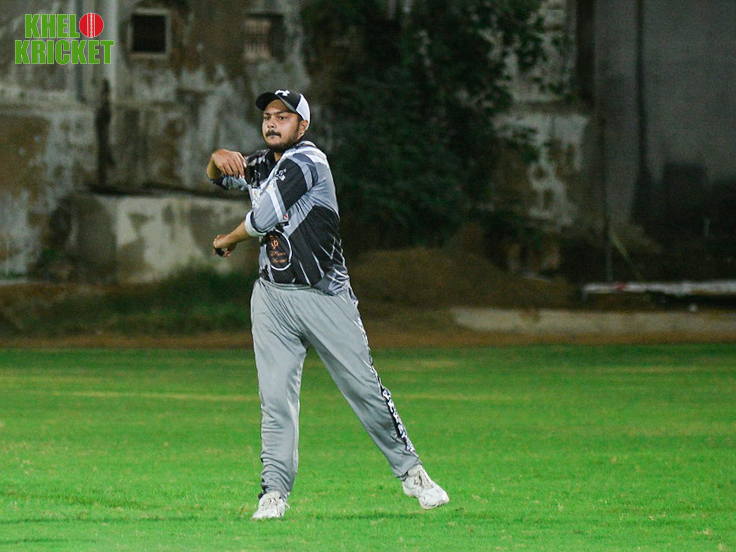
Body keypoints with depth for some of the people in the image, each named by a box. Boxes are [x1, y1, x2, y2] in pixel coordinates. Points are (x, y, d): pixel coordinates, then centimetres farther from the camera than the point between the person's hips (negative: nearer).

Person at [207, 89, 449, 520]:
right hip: (273, 298, 6)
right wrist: (219, 158, -2)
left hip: (325, 296, -6)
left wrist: (229, 240, 6)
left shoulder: (307, 161, -13)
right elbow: (220, 177, 24)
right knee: (276, 398, -2)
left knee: (364, 388, -2)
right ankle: (275, 493, 1)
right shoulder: (264, 163, 11)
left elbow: (263, 219, -15)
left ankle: (411, 472, 11)